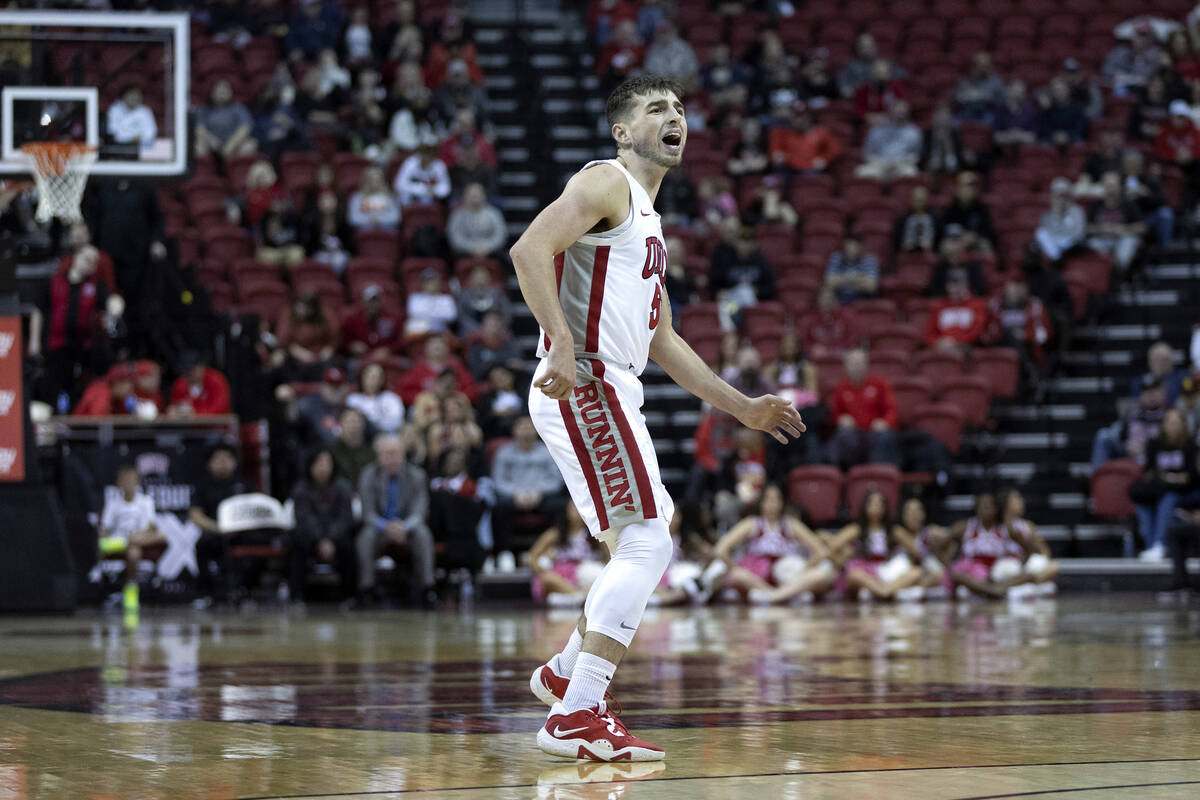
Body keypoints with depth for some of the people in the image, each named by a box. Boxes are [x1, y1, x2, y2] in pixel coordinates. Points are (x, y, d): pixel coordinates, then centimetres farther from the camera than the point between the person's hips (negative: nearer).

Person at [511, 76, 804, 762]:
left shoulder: (647, 217, 25)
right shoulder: (606, 183, -4)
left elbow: (662, 339, 30)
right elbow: (529, 250, -20)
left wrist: (742, 407, 28)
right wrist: (563, 345, -30)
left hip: (609, 392, 10)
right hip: (584, 387, -10)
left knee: (655, 538, 19)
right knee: (643, 542, -14)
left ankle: (567, 671, 28)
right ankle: (576, 717, -16)